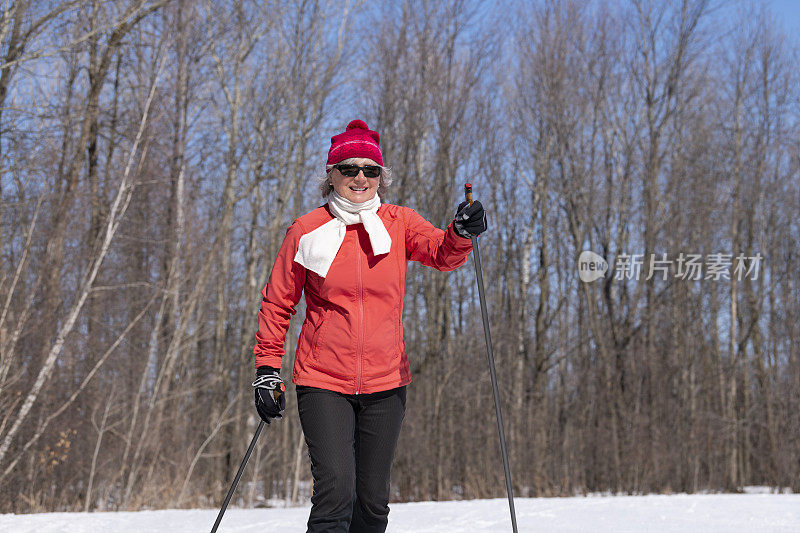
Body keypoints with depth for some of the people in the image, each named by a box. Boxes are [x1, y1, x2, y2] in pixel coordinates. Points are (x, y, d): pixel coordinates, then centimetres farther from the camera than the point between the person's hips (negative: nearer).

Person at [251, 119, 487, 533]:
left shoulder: (398, 224, 3)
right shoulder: (307, 231, -1)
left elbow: (443, 254, -14)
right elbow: (278, 303, 6)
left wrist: (461, 234, -36)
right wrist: (267, 367, 0)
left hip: (385, 384, 2)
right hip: (323, 382, -2)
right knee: (336, 489, -17)